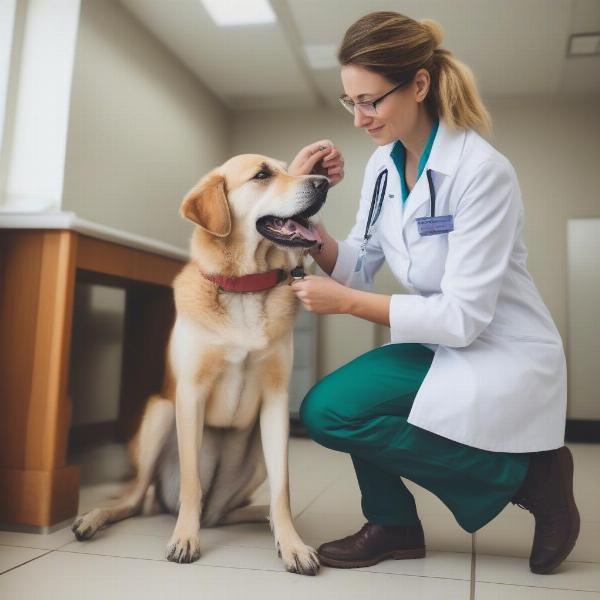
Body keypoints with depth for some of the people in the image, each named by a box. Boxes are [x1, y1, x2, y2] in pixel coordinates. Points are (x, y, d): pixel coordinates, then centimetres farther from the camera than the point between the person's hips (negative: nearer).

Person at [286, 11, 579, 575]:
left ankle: (525, 476, -3)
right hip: (441, 347, 7)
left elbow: (464, 316, -24)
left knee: (332, 412, -17)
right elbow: (355, 267, 0)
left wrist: (347, 303, -23)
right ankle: (392, 525, 14)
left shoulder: (482, 171, -22)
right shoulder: (382, 164, 1)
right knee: (326, 404, -6)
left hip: (502, 360, -7)